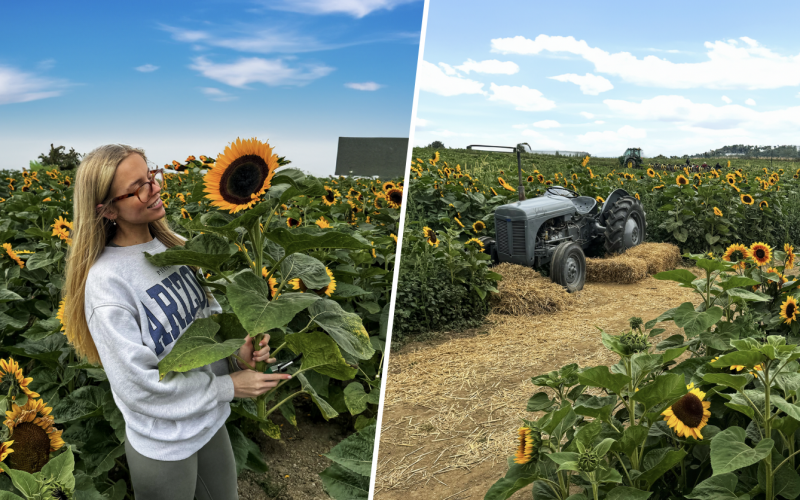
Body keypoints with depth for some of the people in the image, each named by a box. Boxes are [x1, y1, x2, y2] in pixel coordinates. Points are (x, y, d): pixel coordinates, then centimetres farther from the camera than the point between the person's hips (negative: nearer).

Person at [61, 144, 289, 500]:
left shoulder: (176, 246, -4)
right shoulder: (106, 280, -24)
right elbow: (138, 384, -22)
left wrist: (239, 348, -17)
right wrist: (228, 387, -18)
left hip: (211, 421, 6)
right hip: (163, 446, -6)